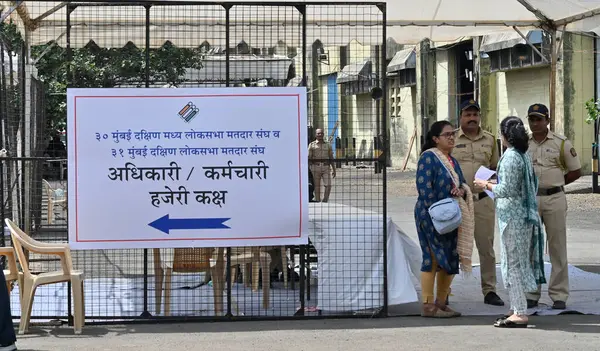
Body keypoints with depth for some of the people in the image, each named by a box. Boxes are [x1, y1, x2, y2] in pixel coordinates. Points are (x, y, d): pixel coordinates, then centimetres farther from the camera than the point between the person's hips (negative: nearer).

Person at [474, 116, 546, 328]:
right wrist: (495, 185, 20)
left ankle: (520, 314, -4)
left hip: (512, 215, -9)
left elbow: (507, 189, -20)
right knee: (517, 262, 15)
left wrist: (486, 185, -4)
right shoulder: (524, 155, 11)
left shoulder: (510, 157, -17)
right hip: (523, 214, 9)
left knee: (514, 263, -6)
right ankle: (516, 308, 22)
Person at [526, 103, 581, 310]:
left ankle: (559, 295, 3)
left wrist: (553, 184, 1)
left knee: (557, 247, -1)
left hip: (554, 199, -2)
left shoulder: (562, 143, 2)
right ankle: (531, 293, 13)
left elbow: (576, 172, 6)